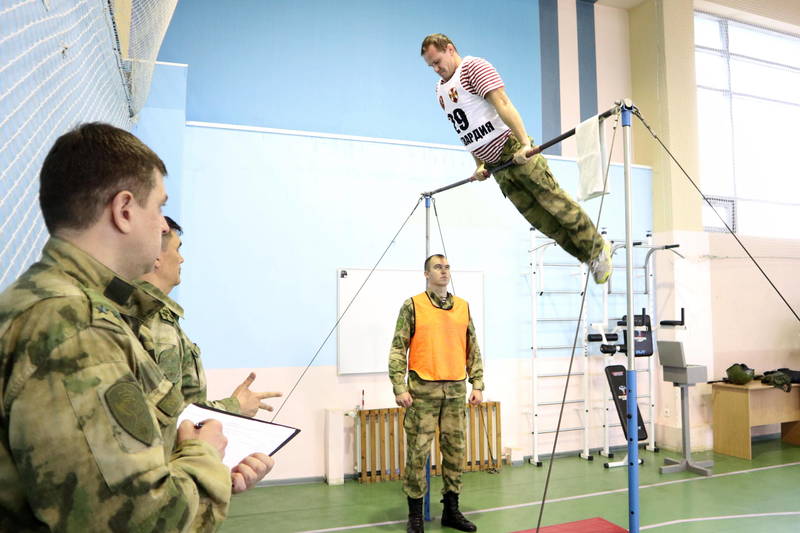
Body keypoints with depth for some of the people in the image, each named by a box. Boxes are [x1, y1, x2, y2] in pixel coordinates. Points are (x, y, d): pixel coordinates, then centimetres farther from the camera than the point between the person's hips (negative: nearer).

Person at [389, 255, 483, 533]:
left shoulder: (463, 306, 10)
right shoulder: (413, 305, -2)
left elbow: (473, 349, 13)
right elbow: (398, 349, -5)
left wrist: (477, 385, 7)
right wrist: (400, 388, -11)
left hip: (456, 390, 4)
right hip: (423, 390, -4)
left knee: (455, 450, 10)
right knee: (417, 451, 1)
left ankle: (451, 510, 25)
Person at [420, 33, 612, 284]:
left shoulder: (474, 67, -5)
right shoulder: (440, 89, 18)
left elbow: (502, 103, -17)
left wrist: (525, 142, -26)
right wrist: (479, 166, 15)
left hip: (513, 148, -7)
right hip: (495, 166, 7)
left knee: (555, 201, -5)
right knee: (537, 217, 4)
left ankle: (598, 247, 12)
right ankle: (588, 257, 13)